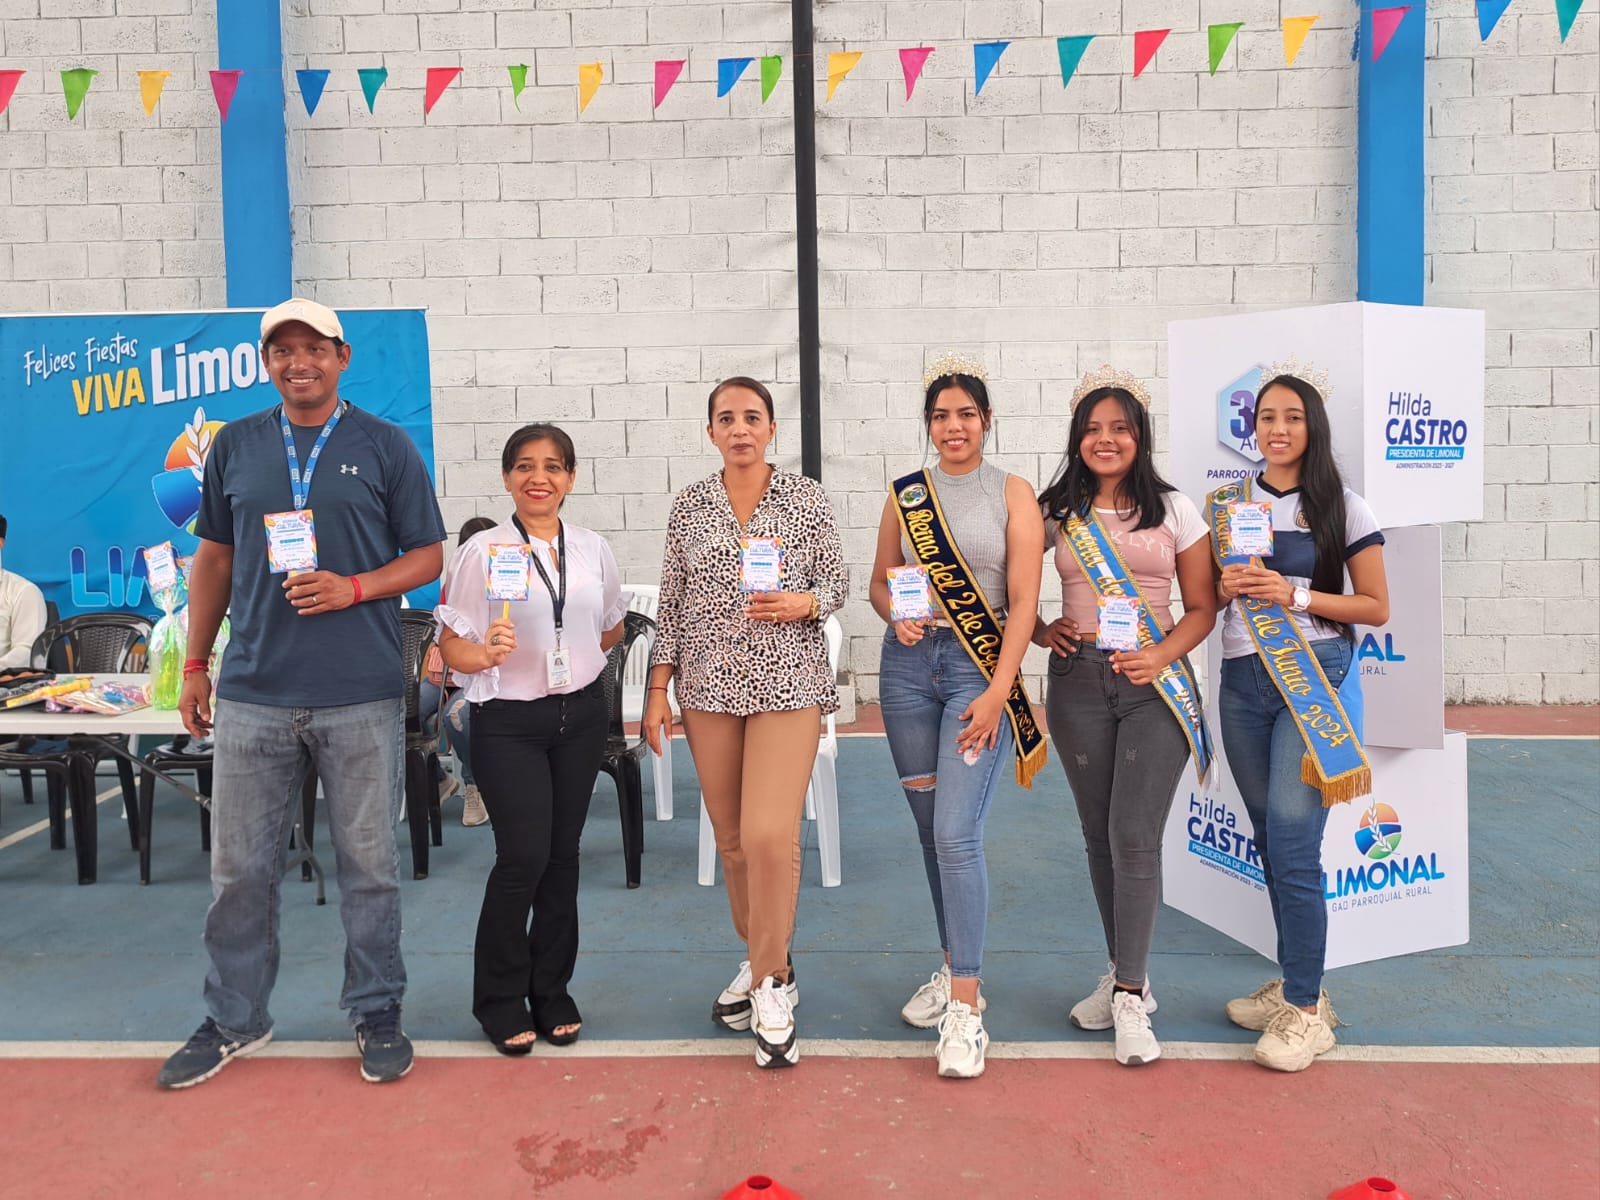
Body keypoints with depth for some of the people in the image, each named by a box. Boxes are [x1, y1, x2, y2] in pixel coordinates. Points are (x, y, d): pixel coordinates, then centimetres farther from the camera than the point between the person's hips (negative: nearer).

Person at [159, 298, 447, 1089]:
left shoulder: (385, 445, 3)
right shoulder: (235, 446, 11)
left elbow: (428, 555, 3)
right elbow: (214, 558, 15)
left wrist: (352, 589, -14)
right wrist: (194, 665, 11)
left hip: (362, 696, -2)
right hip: (253, 691, 3)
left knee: (369, 864, 6)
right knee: (240, 868, 9)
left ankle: (376, 1013, 22)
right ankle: (235, 1020, 26)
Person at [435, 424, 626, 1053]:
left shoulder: (593, 549, 5)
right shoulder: (483, 551, -7)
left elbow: (612, 628, 21)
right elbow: (451, 646, -9)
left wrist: (569, 656, 11)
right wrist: (489, 655, -26)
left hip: (581, 716, 4)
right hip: (509, 723, -4)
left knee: (562, 854, 10)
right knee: (523, 856, -8)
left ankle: (551, 990, 25)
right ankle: (500, 998, 13)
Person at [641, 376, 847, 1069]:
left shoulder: (806, 498, 1)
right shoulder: (689, 506, 7)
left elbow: (837, 580, 5)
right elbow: (671, 603, 8)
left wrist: (802, 603, -16)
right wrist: (659, 689, 5)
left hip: (787, 683, -3)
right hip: (710, 684, 3)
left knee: (769, 835, -13)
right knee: (731, 837, 11)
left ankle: (771, 982, 5)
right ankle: (762, 960, 30)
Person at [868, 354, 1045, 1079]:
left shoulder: (1012, 493, 0)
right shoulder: (905, 494, 10)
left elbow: (1024, 600, -6)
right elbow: (878, 582, 16)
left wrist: (997, 691, -15)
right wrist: (895, 616, -8)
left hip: (981, 666, -4)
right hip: (908, 664, 4)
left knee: (957, 833, -13)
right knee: (931, 829, 11)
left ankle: (966, 1008, -5)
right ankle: (955, 969, 28)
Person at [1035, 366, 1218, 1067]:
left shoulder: (1174, 510, 4)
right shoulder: (1055, 513, 7)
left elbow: (1202, 608, 5)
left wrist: (1160, 657, -11)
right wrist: (1042, 632, -4)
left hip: (1154, 684, -2)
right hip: (1077, 681, 2)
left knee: (1135, 836, -8)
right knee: (1099, 834, 8)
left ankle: (1130, 997, 1)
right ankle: (1125, 976, 24)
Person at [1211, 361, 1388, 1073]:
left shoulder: (1343, 508, -1)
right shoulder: (1226, 504, 9)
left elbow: (1376, 607, 0)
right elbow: (1205, 596, 16)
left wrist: (1295, 595, -14)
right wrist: (1228, 587, -7)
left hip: (1317, 679, -4)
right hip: (1243, 681, 4)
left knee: (1293, 846, -10)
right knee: (1272, 842, 11)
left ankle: (1305, 1009, 2)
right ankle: (1296, 982, 26)